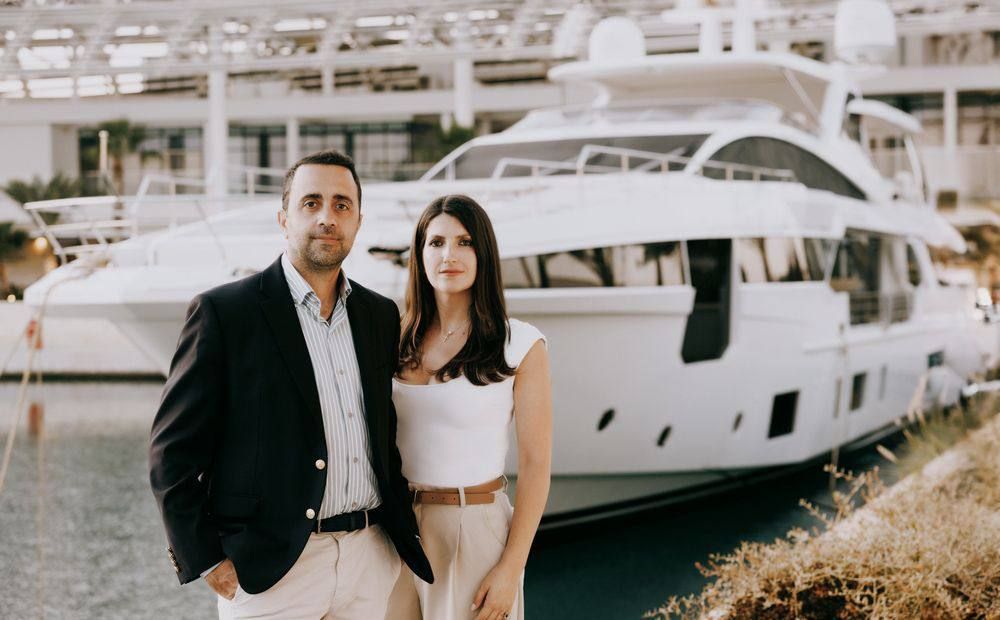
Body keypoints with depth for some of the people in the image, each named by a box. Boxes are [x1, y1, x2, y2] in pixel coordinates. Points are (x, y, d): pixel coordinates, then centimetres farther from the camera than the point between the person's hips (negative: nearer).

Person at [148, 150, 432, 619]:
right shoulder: (223, 312, -6)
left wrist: (402, 531, 9)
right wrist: (206, 561, -10)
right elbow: (172, 453, -6)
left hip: (371, 559, 5)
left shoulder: (381, 316, 10)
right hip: (268, 570, -4)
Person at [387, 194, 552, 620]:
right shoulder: (400, 341, 4)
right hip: (396, 526, 4)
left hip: (475, 528, -4)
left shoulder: (520, 345, -8)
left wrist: (511, 569, -12)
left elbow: (535, 465, -8)